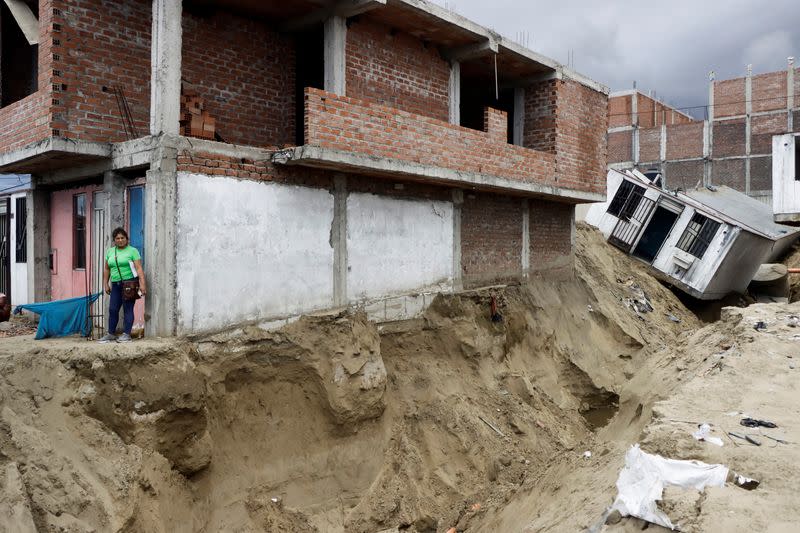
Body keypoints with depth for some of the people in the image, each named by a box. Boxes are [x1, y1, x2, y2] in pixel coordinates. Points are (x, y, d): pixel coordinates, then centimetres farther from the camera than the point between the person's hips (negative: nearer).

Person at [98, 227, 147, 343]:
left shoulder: (132, 251, -1)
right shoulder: (110, 251, 15)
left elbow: (139, 268, -8)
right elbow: (106, 269, 18)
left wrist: (142, 284, -16)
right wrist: (106, 284, 13)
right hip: (116, 285, 5)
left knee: (128, 309, -4)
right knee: (113, 309, 5)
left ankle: (126, 334, 1)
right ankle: (111, 334, 14)